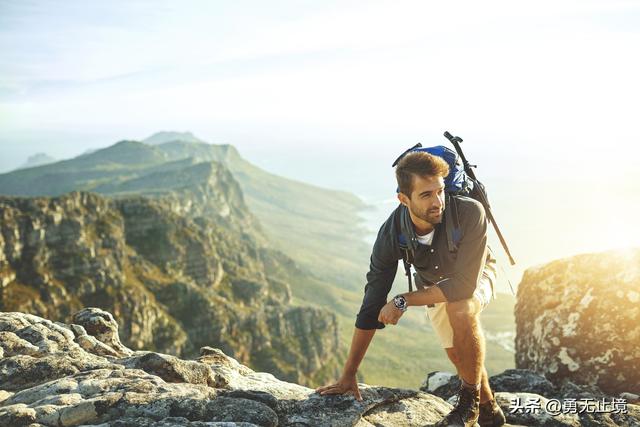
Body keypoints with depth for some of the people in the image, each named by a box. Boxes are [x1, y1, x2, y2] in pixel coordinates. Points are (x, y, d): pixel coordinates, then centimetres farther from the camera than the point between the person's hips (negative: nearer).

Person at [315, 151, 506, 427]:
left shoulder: (469, 213, -40)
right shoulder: (391, 234, -30)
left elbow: (464, 284, -42)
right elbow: (372, 305, -26)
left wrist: (403, 301, -37)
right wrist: (348, 375, -24)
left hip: (475, 276, -3)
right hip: (435, 288, 4)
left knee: (460, 308, -34)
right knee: (460, 356, 6)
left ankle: (470, 401, -13)